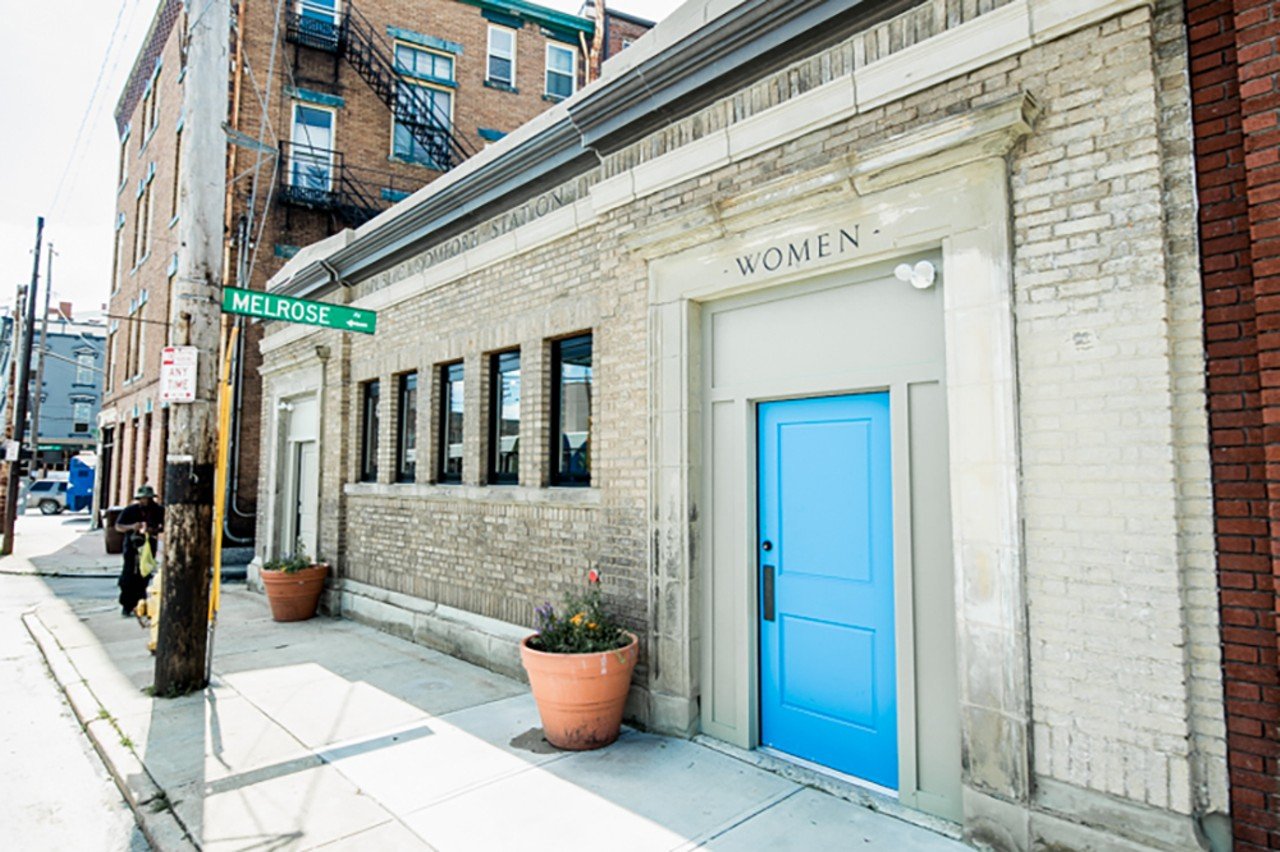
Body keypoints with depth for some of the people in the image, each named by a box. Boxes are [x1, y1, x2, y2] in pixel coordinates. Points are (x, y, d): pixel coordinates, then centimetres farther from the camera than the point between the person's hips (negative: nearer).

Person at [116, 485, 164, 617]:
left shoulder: (159, 510, -2)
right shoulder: (130, 510, -5)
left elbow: (164, 526, 5)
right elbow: (118, 526, -1)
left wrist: (155, 530, -15)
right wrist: (132, 527, -19)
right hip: (132, 546, -2)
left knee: (144, 576, 4)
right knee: (129, 576, -6)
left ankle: (138, 604, 16)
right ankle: (126, 606, 3)